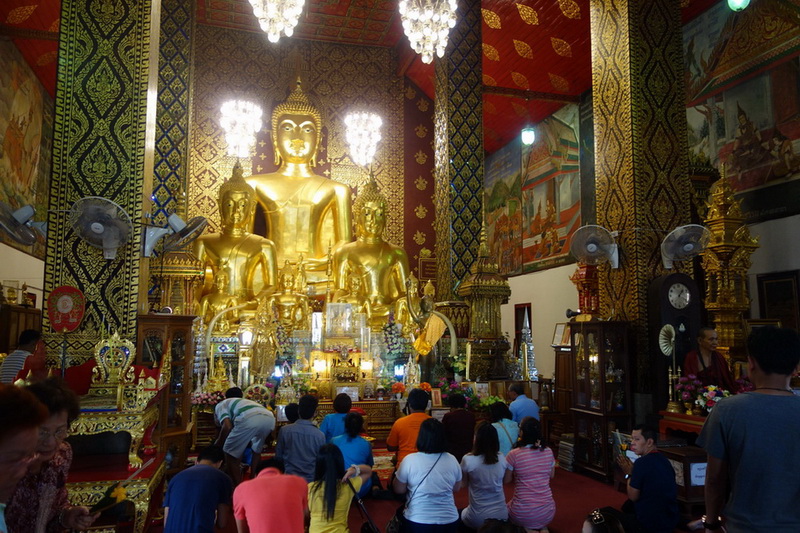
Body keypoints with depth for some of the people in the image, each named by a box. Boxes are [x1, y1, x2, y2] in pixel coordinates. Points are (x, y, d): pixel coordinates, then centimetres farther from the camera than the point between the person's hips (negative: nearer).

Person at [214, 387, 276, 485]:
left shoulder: (221, 405, 26)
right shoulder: (245, 402, 44)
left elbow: (227, 427, 8)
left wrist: (218, 443, 24)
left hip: (250, 419, -6)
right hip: (270, 418, 6)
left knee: (230, 452, 15)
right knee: (256, 450, 32)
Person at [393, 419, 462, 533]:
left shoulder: (409, 460, -16)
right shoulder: (452, 460, -7)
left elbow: (399, 490, -3)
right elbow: (456, 488, 9)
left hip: (417, 523, -2)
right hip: (449, 522, 3)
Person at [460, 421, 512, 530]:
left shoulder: (468, 459, -19)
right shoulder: (502, 458, -10)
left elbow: (465, 483, -1)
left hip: (477, 519, -2)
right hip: (501, 516, 3)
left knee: (461, 514, 31)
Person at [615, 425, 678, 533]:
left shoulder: (642, 462, -20)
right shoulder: (663, 460, 4)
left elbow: (633, 497, -12)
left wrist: (629, 474, -1)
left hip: (651, 524, -7)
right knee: (628, 506, 28)